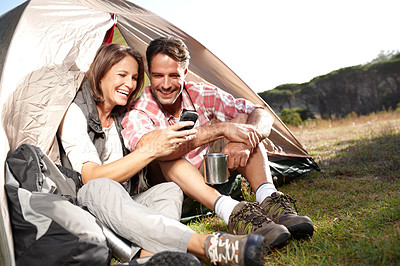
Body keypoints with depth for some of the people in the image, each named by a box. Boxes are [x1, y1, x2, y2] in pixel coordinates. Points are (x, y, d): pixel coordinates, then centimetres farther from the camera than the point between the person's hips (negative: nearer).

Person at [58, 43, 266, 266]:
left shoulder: (121, 116, 11)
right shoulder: (75, 112, -10)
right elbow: (91, 178, -23)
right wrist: (152, 149, -29)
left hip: (118, 211, 6)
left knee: (169, 190, -19)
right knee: (101, 189, -39)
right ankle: (207, 245, -52)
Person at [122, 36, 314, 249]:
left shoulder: (201, 95, -8)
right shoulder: (135, 113, -19)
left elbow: (262, 116, -13)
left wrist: (244, 142, -37)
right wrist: (221, 129, -45)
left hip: (210, 181, 3)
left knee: (240, 120, -16)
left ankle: (268, 200, -33)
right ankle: (232, 212, -46)